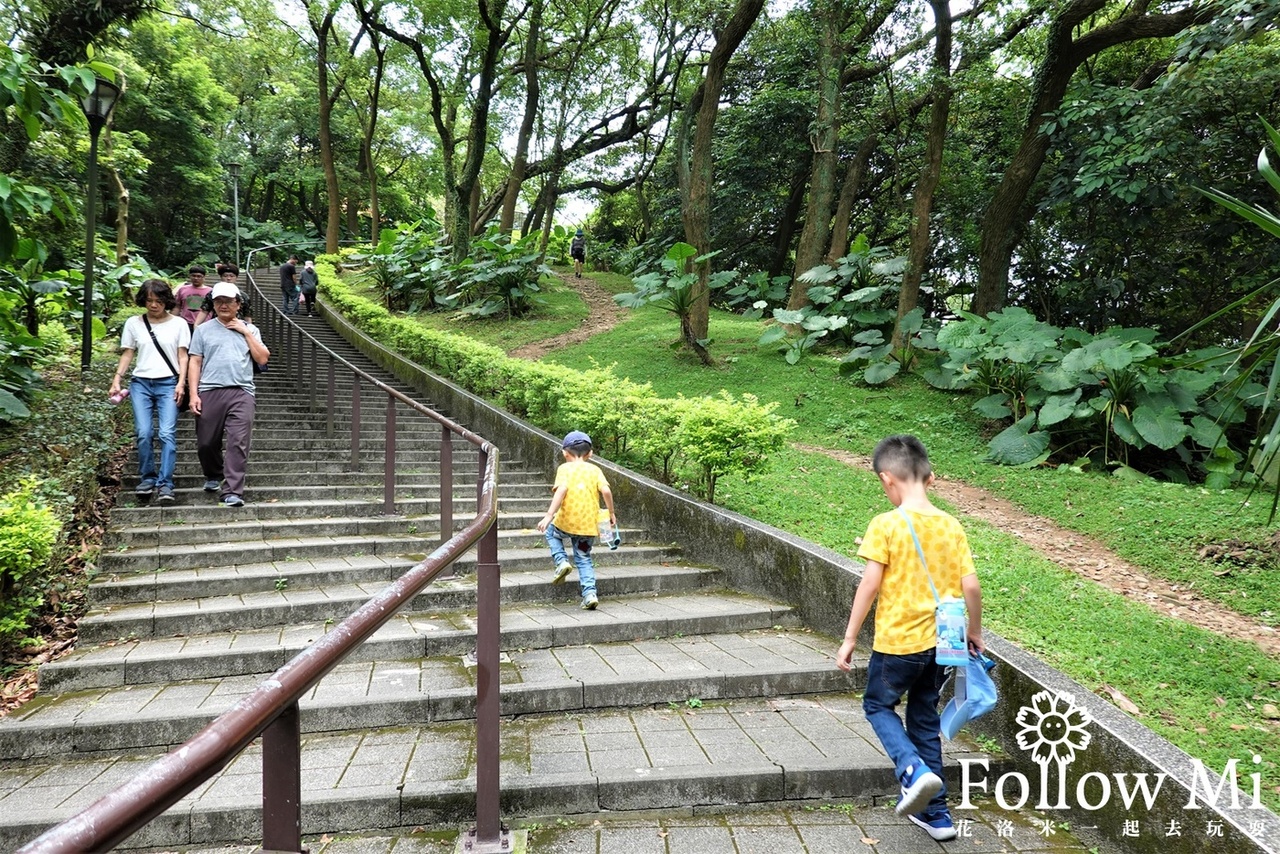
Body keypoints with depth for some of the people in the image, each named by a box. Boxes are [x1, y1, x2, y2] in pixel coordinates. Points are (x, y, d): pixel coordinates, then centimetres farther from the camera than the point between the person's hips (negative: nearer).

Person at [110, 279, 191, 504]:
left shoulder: (178, 324, 7)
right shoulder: (133, 323, 11)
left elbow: (182, 356, 5)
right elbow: (127, 354, 13)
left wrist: (181, 383, -5)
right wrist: (116, 380, 4)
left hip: (168, 384, -2)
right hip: (141, 383, 2)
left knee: (167, 433, -13)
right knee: (143, 433, -8)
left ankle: (165, 484, -13)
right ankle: (147, 478, 8)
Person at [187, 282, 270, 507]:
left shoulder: (250, 330, 16)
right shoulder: (203, 330, 13)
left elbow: (263, 359, 5)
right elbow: (195, 363, 8)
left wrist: (246, 333, 1)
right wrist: (193, 393, -2)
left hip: (241, 392, -1)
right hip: (209, 392, 1)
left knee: (238, 443, -11)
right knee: (206, 443, 7)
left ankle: (233, 491, -11)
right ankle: (213, 476, 35)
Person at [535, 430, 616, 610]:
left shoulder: (564, 468, -1)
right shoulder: (595, 469, 7)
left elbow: (562, 489, -17)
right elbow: (605, 491, -6)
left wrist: (549, 515, -21)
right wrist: (611, 513, 7)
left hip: (567, 522, -3)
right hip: (589, 525, 3)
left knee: (551, 532, 29)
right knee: (584, 559, 16)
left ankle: (562, 561, 9)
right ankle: (590, 594, 3)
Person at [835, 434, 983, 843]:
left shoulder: (886, 525, -16)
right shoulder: (950, 525, -1)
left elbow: (870, 585, -17)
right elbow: (971, 586, 0)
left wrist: (849, 639, -8)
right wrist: (975, 632, 15)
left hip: (897, 641, -5)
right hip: (941, 641, 5)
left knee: (878, 705, 18)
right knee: (925, 717, 19)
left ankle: (914, 771, -6)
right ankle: (935, 813, 25)